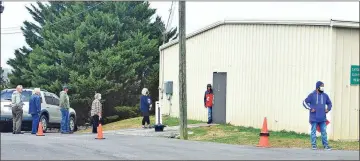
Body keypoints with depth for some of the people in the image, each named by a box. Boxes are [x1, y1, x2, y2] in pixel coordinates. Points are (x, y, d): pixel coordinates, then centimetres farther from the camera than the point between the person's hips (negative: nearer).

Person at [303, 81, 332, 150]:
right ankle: (313, 145, 7)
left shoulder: (325, 95, 8)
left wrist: (328, 109, 4)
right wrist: (310, 108, -10)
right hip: (314, 118, -3)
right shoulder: (312, 95, -3)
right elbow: (305, 102, -1)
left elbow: (329, 103, 23)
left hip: (322, 118, 3)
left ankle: (326, 145, 8)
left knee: (324, 131, 3)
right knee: (313, 131, 2)